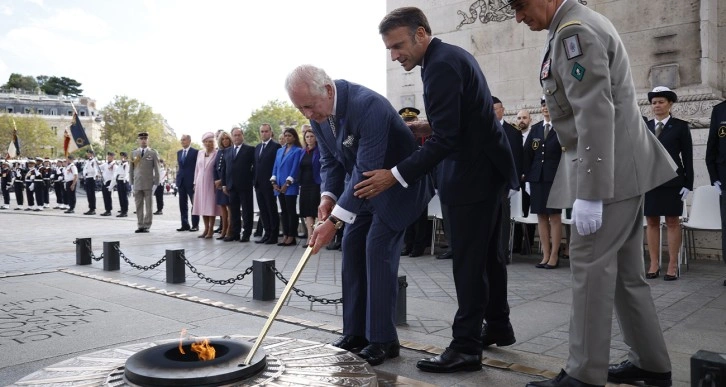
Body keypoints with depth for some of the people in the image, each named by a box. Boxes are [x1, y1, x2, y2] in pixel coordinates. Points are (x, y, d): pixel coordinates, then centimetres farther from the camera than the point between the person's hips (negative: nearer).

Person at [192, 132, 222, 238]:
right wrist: (195, 183, 12)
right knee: (202, 206, 6)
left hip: (211, 183, -5)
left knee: (211, 206, -4)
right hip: (200, 183, 5)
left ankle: (211, 230, 1)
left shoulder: (216, 154, -5)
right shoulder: (200, 153, 12)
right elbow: (197, 169, 15)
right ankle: (206, 228, 13)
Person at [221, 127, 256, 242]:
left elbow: (255, 166, -5)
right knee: (233, 211, 8)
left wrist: (251, 179, -10)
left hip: (245, 185, -5)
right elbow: (224, 168, 14)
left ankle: (246, 234, 5)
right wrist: (224, 184, 9)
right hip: (231, 186, 5)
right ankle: (234, 233, 15)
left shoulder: (250, 150, -1)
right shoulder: (227, 151, 15)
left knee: (247, 211, 0)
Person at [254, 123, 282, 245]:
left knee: (272, 210, 0)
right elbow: (256, 165, 17)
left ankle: (274, 235, 6)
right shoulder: (257, 147, 16)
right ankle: (267, 233, 16)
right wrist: (255, 182, 11)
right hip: (259, 184, 7)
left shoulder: (276, 146, -7)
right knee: (263, 210, 9)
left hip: (269, 184, -7)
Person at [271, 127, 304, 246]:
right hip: (279, 186, 6)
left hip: (290, 186, -6)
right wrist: (274, 182, 1)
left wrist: (287, 183, -14)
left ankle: (292, 237, 0)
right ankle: (285, 236, 12)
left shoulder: (298, 151, -2)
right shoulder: (280, 151, 17)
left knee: (291, 211, -4)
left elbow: (295, 168, -10)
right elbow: (275, 167, 14)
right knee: (283, 211, 8)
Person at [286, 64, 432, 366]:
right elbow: (330, 160, 5)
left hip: (397, 181, -8)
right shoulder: (319, 113, -7)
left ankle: (383, 339, -3)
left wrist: (334, 221, -34)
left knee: (378, 248, -14)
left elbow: (368, 169, -35)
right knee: (352, 247, 3)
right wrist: (328, 196, -14)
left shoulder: (368, 104, -33)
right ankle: (356, 333, 12)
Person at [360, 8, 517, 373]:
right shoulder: (451, 55, 13)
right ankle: (498, 326, 32)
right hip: (486, 167, 11)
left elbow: (445, 139, -26)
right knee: (487, 254, 19)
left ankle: (466, 346, 2)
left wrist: (396, 175, -29)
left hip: (473, 174, -11)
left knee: (468, 261, -6)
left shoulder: (442, 66, -19)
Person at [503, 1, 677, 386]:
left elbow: (596, 115, -24)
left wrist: (589, 193, -25)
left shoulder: (574, 31, -16)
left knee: (590, 266, -6)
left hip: (610, 170, -10)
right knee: (624, 269, 14)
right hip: (618, 166, 10)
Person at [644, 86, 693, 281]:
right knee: (651, 222, 5)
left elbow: (687, 156, 0)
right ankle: (654, 264, 11)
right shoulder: (644, 127, 9)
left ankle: (673, 266, 8)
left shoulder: (680, 126, 3)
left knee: (672, 222, 2)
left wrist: (688, 184, -5)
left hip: (671, 181, -2)